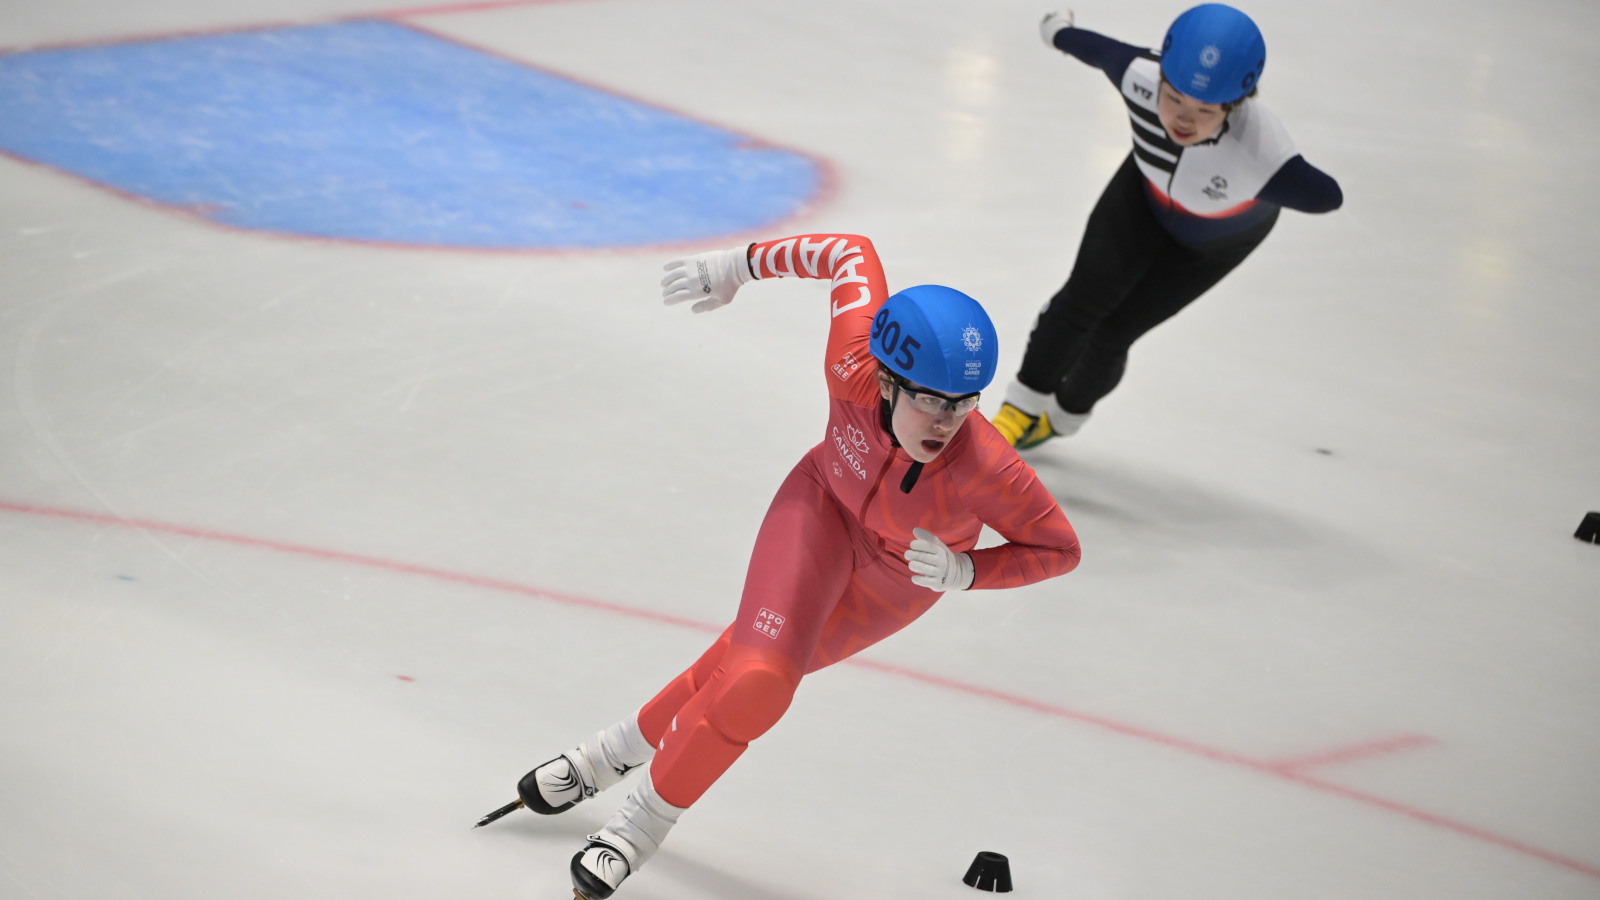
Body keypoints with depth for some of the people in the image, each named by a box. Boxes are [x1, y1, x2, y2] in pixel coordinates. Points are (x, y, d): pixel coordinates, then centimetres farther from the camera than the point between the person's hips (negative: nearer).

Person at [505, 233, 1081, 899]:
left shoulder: (984, 469, -40)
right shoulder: (854, 364, -37)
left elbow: (1059, 547, -22)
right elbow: (850, 253, -18)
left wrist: (965, 571, -35)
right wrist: (736, 267, -8)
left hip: (901, 578, 0)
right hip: (825, 503, 1)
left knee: (756, 665, 0)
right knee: (760, 674, -14)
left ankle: (627, 749, 28)